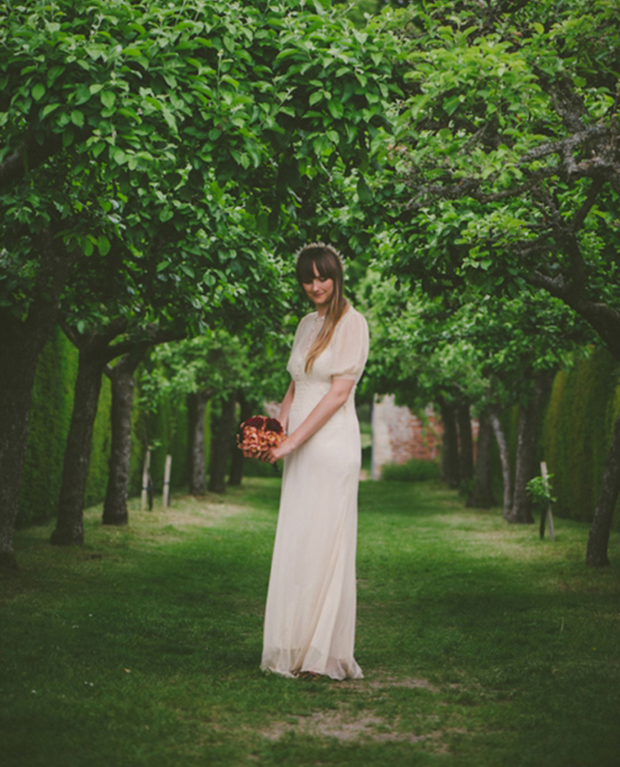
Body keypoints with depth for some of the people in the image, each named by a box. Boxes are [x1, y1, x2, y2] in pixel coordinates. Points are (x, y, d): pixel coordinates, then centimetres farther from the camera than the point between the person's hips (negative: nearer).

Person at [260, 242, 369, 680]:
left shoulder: (351, 323, -6)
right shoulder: (307, 324, 16)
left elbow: (339, 392, -12)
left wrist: (293, 440, -14)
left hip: (331, 444, -7)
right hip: (300, 448, 7)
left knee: (322, 547, -6)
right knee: (294, 546, 7)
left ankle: (323, 654, 0)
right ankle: (296, 650, 13)